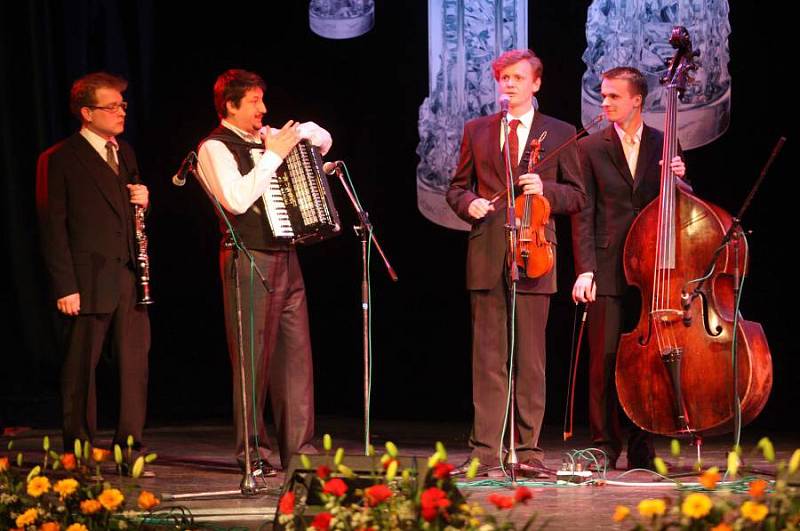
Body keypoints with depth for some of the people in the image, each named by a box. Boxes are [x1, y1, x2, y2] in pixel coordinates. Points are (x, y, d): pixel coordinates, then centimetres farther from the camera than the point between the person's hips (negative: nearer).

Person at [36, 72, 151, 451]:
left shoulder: (124, 152, 17)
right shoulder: (60, 160, -4)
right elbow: (52, 227, -8)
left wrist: (143, 200, 4)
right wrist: (64, 286, -14)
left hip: (129, 277, 6)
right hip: (90, 281, -6)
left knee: (135, 362, 2)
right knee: (81, 367, 2)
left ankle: (129, 446, 9)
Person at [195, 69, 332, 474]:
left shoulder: (267, 138, 14)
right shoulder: (215, 148, -7)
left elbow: (322, 139, 29)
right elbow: (237, 200, -22)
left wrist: (303, 133, 7)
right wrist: (274, 156, -17)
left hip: (284, 257, 7)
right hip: (249, 261, -7)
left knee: (296, 353, 6)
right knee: (253, 360, -4)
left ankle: (299, 447, 10)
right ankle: (253, 451, 3)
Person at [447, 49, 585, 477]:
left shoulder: (560, 134, 9)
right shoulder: (477, 131, 14)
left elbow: (576, 196, 8)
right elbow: (457, 187, 18)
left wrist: (545, 190, -10)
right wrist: (468, 202, -4)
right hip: (486, 254, 1)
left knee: (531, 358, 0)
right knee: (488, 357, 0)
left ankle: (528, 450, 4)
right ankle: (485, 450, 2)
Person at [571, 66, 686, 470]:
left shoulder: (664, 145, 10)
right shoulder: (591, 148, 6)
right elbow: (584, 215, 1)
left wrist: (679, 178, -9)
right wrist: (585, 269, -9)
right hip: (608, 270, -1)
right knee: (604, 361, -3)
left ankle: (642, 450, 12)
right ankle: (604, 446, 5)